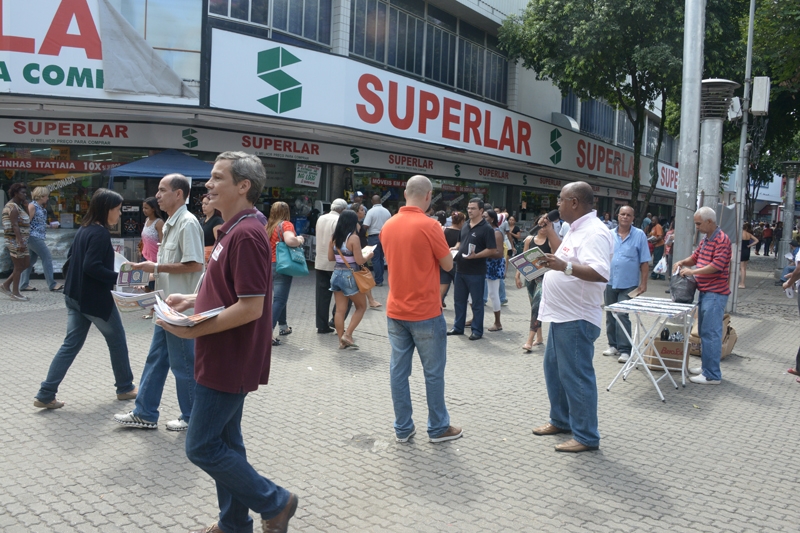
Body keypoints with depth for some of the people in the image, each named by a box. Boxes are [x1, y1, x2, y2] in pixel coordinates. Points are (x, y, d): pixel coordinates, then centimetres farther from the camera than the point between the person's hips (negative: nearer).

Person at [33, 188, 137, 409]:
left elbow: (72, 258, 17)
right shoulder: (100, 233, -18)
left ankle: (45, 395, 7)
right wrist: (118, 278, -19)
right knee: (117, 341, 9)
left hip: (75, 296, 9)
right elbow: (92, 267, -25)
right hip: (95, 299, -9)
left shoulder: (84, 229, 11)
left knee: (71, 344, 10)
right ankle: (125, 388, 22)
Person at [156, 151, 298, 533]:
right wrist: (193, 300, 9)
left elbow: (250, 306, -25)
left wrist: (195, 330, -21)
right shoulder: (234, 230, 12)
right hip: (227, 360, 10)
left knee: (202, 447, -1)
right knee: (225, 442, 17)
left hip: (229, 363, -10)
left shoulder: (246, 234, -21)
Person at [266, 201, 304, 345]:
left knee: (279, 297, 22)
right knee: (279, 300, -9)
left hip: (270, 265, 8)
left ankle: (283, 327, 34)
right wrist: (299, 240, -11)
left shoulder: (268, 226, 11)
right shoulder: (286, 225, -11)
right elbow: (289, 240, -30)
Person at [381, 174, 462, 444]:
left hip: (395, 311, 6)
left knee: (398, 370, 9)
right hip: (425, 312, -5)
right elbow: (448, 264, -5)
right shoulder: (429, 226, -15)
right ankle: (438, 428, 18)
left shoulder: (388, 226, 4)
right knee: (433, 371, 7)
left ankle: (403, 428, 18)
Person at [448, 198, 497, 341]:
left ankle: (477, 330, 13)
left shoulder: (486, 229, -11)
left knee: (477, 302, 3)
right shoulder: (465, 227, 11)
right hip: (460, 270, 7)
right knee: (459, 300, 13)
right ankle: (458, 327, 25)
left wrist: (475, 256, -26)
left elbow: (492, 250, -15)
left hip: (476, 272, -7)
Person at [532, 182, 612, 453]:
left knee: (576, 376, -3)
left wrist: (564, 266, -41)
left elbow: (601, 273, -32)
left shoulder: (594, 232, -19)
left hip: (576, 318, -11)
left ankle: (586, 437, 9)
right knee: (553, 368, 20)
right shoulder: (576, 229, 14)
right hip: (562, 315, 11)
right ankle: (561, 420, 35)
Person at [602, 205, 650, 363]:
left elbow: (644, 262, -2)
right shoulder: (609, 235, 6)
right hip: (609, 282, 4)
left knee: (622, 315, -8)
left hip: (628, 284, -4)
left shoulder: (639, 235, -2)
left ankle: (624, 350, -2)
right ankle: (613, 345, 24)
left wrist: (643, 283, -6)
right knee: (610, 315, 11)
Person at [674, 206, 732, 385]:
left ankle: (712, 375, -4)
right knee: (704, 332, 16)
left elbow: (717, 265, -21)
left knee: (711, 333, -8)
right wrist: (682, 262, 4)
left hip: (715, 294, -10)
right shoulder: (705, 240, 16)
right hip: (704, 291, 10)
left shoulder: (722, 239, -13)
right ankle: (707, 366, 26)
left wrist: (693, 271, -18)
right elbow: (695, 257, 24)